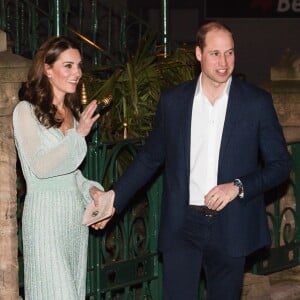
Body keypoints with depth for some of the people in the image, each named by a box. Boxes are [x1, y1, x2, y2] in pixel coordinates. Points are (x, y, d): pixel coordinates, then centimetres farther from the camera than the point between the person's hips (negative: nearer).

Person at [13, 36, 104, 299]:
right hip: (47, 215, -7)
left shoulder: (72, 112, 15)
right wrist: (78, 135, -14)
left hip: (77, 214, 7)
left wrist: (90, 189, 3)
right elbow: (40, 167, -16)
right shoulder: (27, 111, -8)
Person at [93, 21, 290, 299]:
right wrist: (115, 199, 6)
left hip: (230, 227, 0)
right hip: (182, 226, 0)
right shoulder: (172, 101, 3)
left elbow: (280, 164, 0)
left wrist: (238, 187, -14)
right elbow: (149, 158, 12)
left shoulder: (257, 102, -2)